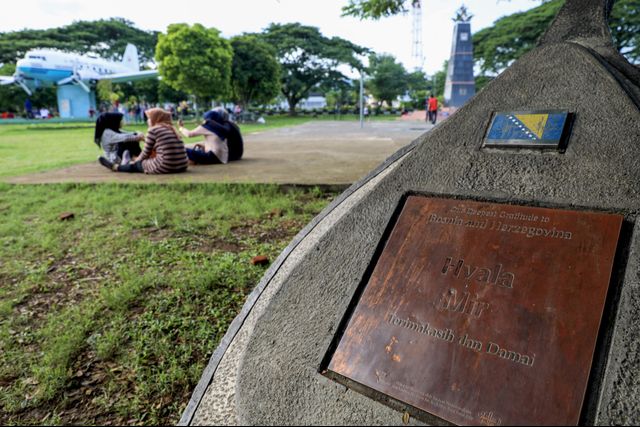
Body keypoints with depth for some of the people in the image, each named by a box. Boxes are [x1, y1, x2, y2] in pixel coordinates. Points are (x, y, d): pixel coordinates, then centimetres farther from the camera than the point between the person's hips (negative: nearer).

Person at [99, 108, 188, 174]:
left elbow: (146, 153, 1)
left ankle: (114, 166, 44)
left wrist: (137, 160, 22)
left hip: (165, 167, -7)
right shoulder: (171, 129, 17)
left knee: (136, 165, 19)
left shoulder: (153, 129, -4)